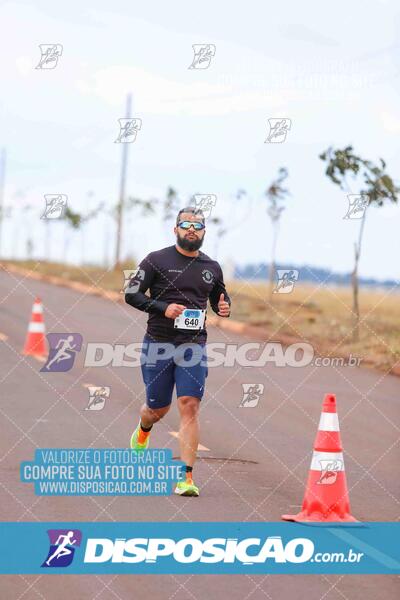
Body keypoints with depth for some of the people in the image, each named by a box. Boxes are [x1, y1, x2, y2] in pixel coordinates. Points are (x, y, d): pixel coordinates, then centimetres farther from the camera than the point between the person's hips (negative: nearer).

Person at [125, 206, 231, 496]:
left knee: (189, 407, -11)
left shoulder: (212, 268, 9)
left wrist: (225, 307, 0)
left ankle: (186, 478, -11)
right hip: (158, 344, -1)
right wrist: (163, 308, -18)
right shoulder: (157, 260, -2)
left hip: (193, 346, 1)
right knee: (159, 408, 10)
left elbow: (219, 297, 24)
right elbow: (132, 294, -4)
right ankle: (143, 430, 49)